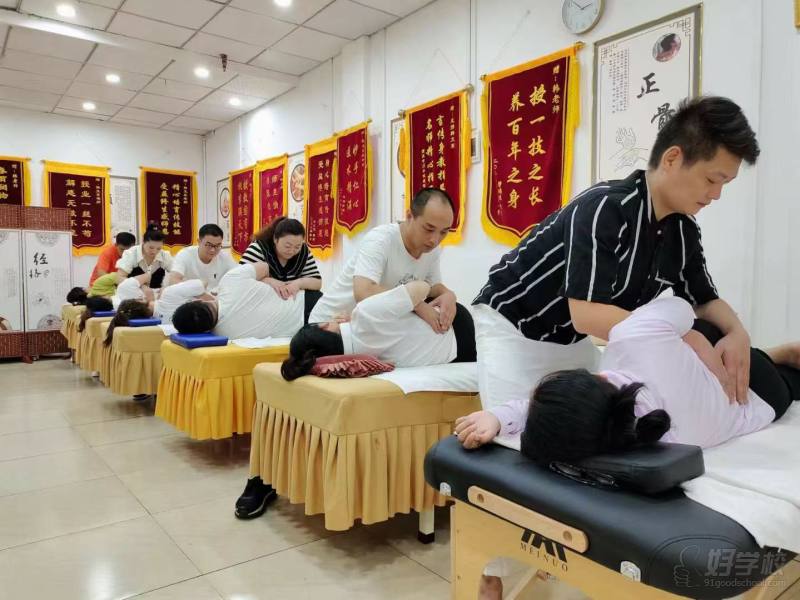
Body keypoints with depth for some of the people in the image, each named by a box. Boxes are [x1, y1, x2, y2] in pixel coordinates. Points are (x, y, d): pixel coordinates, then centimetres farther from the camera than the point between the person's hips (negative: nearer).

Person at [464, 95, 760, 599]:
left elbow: (705, 297, 6)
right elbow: (586, 313, -36)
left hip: (573, 339, 8)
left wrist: (737, 332, -16)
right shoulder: (604, 209, -31)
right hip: (514, 326, -7)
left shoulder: (684, 232, -6)